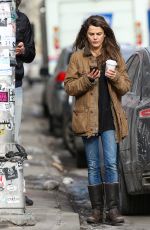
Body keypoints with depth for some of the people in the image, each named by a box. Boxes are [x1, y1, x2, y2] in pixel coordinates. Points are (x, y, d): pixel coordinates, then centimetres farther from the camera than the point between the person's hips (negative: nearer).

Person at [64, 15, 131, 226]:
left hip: (110, 117, 0)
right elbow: (69, 87, 1)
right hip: (88, 117, 0)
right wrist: (87, 79, -15)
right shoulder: (78, 57, 5)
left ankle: (113, 209, -9)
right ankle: (97, 210, 8)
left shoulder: (114, 56, 9)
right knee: (93, 166, 4)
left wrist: (116, 78, -13)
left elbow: (126, 87, 8)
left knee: (111, 164, -8)